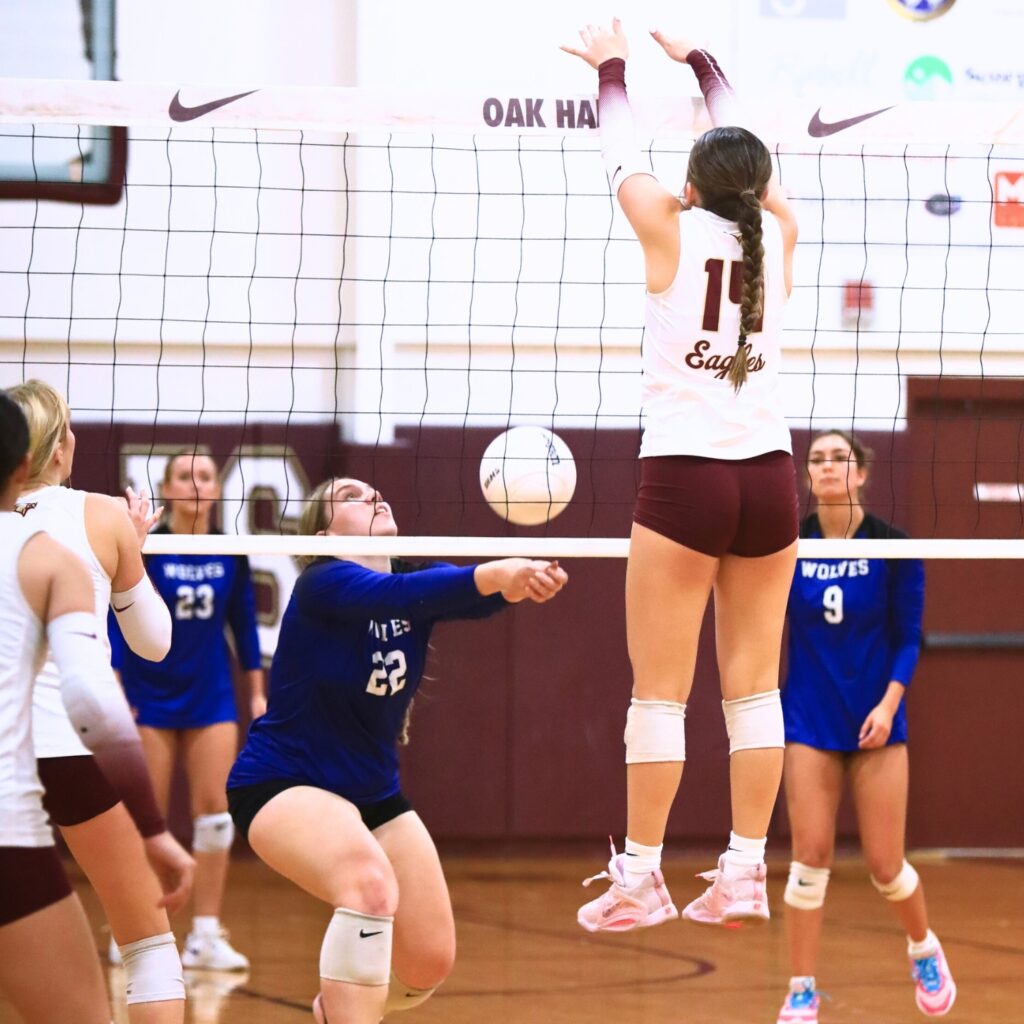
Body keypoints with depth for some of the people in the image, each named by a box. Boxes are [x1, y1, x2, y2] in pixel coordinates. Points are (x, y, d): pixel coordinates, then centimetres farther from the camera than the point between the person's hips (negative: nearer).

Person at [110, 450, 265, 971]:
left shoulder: (231, 555, 0)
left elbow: (244, 624, 8)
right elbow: (116, 623, -9)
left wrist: (258, 693, 8)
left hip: (211, 699, 3)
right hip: (150, 698, -3)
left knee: (215, 810, -3)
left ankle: (206, 933, 1)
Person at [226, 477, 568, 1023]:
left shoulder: (418, 580, -1)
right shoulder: (323, 584, -18)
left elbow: (477, 597, -23)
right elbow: (394, 595, -40)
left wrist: (525, 576, -47)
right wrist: (491, 575, -56)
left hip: (374, 792, 7)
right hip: (283, 786, -7)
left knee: (430, 962, 2)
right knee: (371, 884, -36)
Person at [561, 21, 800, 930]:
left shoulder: (674, 231, -4)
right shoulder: (778, 235, 5)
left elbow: (622, 155, 14)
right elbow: (748, 157, 23)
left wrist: (612, 66, 32)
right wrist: (699, 62, 38)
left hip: (684, 477, -4)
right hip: (768, 476, 4)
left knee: (659, 688, -1)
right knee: (754, 685, 6)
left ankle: (641, 877, 1)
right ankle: (745, 871, 6)